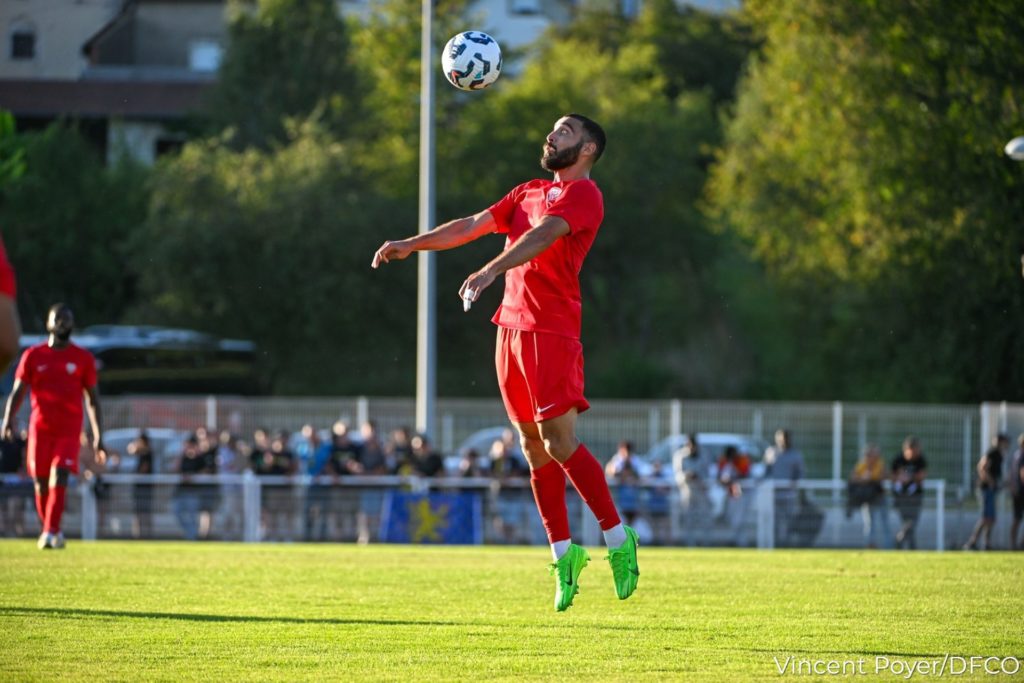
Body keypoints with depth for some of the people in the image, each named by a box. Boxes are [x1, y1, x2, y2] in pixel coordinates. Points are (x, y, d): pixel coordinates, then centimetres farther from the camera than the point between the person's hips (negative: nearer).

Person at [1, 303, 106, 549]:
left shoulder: (83, 359, 6)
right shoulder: (33, 356, 6)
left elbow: (92, 399, 10)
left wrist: (98, 436, 6)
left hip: (69, 428, -1)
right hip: (40, 426, 1)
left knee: (60, 474, -18)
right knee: (41, 481, 4)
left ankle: (51, 533, -23)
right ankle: (49, 528, 22)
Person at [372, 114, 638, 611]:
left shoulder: (583, 194, -5)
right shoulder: (528, 193, 22)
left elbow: (542, 235, -21)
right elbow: (474, 225, 21)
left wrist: (492, 270, -35)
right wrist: (412, 245, 11)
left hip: (552, 330, -8)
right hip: (511, 326, 8)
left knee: (559, 442, -14)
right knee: (534, 447, 6)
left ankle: (618, 538, -3)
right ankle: (563, 553, 11)